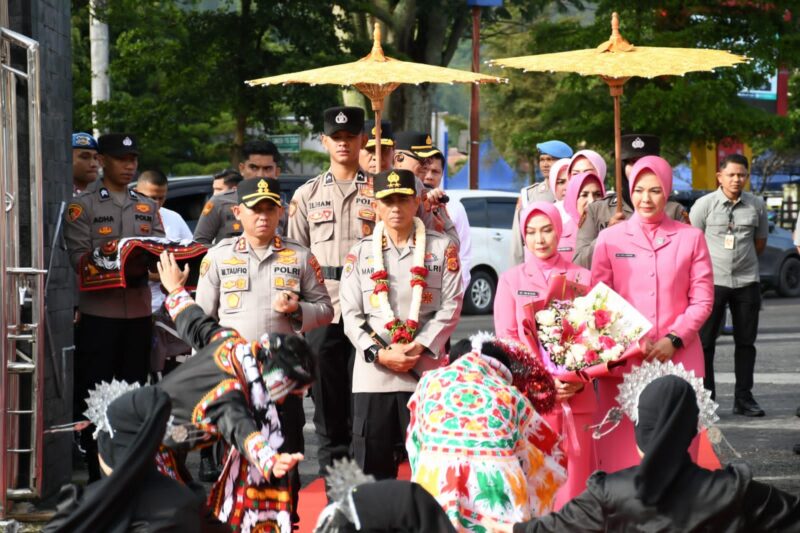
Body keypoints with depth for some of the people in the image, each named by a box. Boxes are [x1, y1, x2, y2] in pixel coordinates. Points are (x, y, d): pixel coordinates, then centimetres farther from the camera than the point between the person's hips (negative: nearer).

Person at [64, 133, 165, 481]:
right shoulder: (83, 206, 1)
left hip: (139, 312, 5)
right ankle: (96, 473, 3)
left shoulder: (148, 208, 17)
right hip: (99, 313, -4)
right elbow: (78, 257, -10)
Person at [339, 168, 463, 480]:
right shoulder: (360, 253, 9)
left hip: (426, 373, -1)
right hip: (372, 375, 1)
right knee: (371, 465, 3)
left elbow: (451, 307, -1)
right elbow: (351, 315, 3)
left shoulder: (443, 249, 6)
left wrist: (417, 348, -12)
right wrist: (380, 354, -11)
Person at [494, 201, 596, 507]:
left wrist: (582, 377, -10)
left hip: (577, 396, 1)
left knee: (574, 477, 0)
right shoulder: (511, 280, 6)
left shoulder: (582, 278, 9)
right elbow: (506, 340, 1)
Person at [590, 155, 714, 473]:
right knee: (624, 445, -4)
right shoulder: (610, 239, 8)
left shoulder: (690, 238, 8)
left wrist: (674, 339, -9)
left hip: (678, 356, 0)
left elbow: (702, 300, 5)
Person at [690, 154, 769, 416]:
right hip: (711, 281, -2)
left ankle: (743, 397, 13)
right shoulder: (704, 205, -4)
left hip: (747, 281, 2)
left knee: (746, 341, 6)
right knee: (704, 341, -2)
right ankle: (706, 398, 5)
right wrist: (716, 262, 9)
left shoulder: (757, 205, 3)